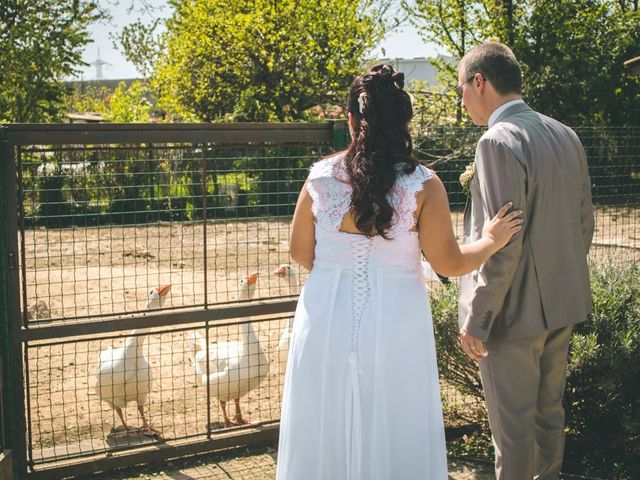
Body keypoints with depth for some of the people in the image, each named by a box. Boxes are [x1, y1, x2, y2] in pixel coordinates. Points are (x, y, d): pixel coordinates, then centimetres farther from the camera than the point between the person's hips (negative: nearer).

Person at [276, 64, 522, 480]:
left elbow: (300, 253, 5)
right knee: (394, 434, 13)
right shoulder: (423, 185, -10)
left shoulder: (320, 178, -4)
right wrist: (491, 242, 10)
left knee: (327, 430, 15)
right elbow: (449, 263, -7)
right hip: (394, 324, -2)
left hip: (327, 322, 2)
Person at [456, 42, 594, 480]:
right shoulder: (566, 136, 6)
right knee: (549, 411, 21)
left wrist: (477, 319, -16)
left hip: (515, 310, -8)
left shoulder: (499, 141, -19)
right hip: (563, 304, 9)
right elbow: (584, 222, 12)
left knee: (512, 424, 4)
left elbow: (503, 243, -23)